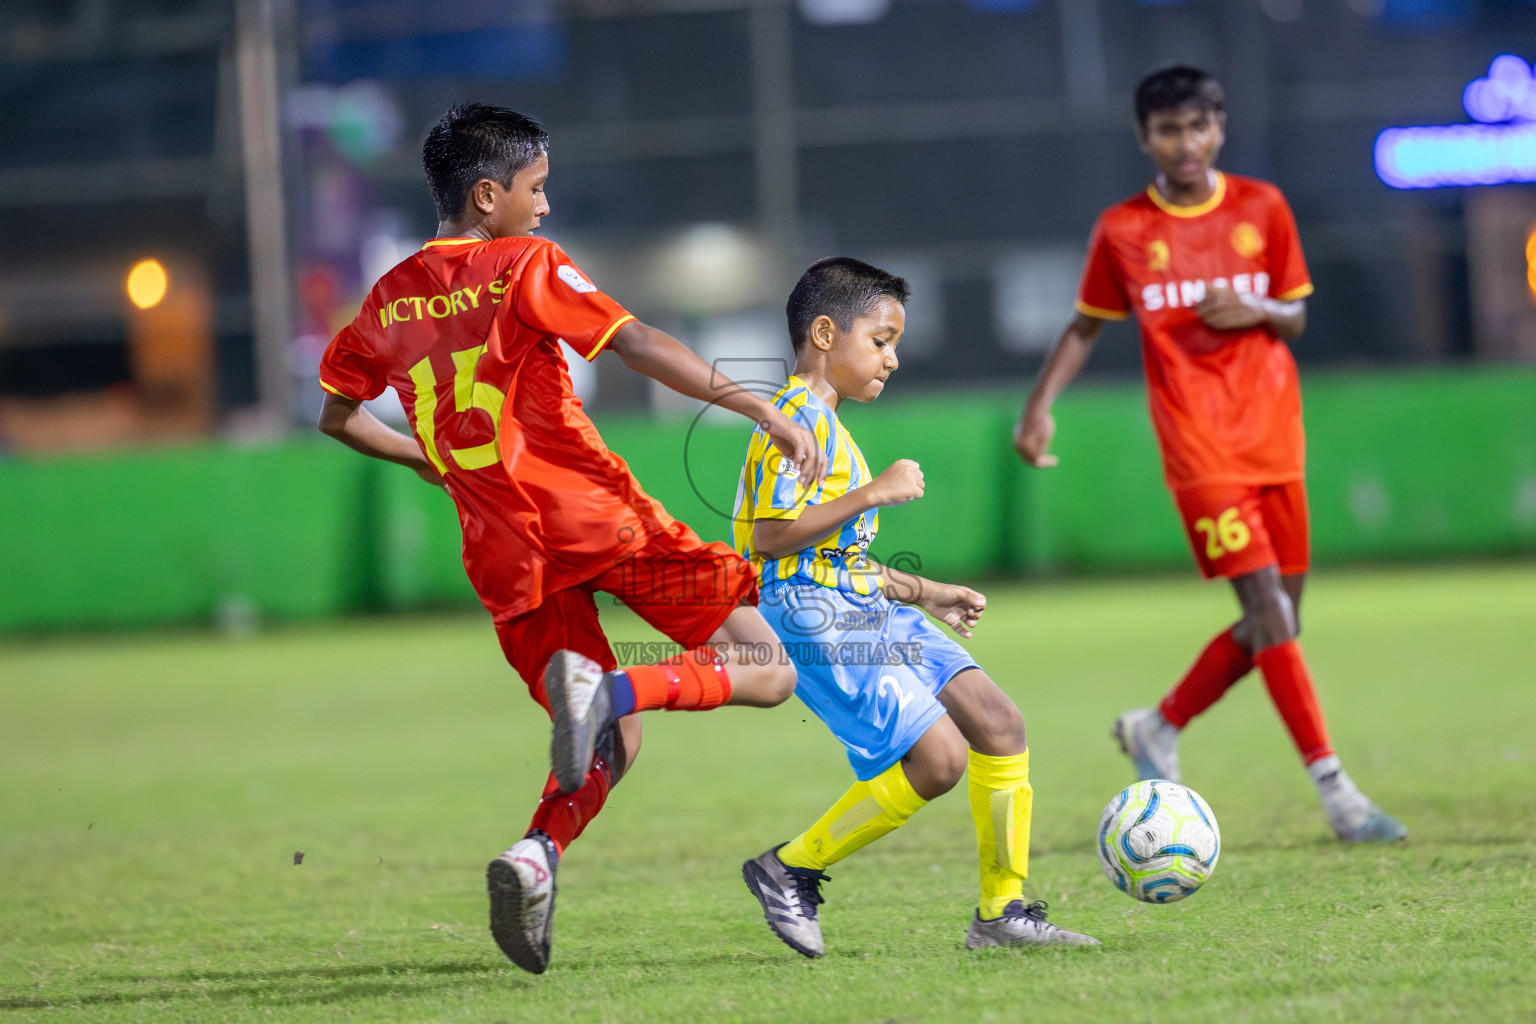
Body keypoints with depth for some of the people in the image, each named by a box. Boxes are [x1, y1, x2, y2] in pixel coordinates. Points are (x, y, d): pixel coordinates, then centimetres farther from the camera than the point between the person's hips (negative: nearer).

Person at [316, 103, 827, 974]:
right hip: (597, 515, -6)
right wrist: (764, 410, -19)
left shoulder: (391, 300, 13)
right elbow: (638, 345, -14)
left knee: (613, 745, 16)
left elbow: (338, 415, 25)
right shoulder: (525, 266, -3)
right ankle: (610, 688, -25)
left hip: (506, 555, 6)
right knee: (768, 669, 0)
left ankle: (537, 853, -14)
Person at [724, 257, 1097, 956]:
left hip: (868, 611, 10)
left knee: (999, 723, 0)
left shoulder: (826, 423, 21)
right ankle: (791, 871, -2)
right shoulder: (797, 417, -12)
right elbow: (771, 536, -23)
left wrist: (926, 594, 27)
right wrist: (873, 493, -20)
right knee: (938, 757, -18)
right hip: (814, 616, -10)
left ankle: (1001, 912, 7)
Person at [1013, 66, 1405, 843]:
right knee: (1268, 610, -14)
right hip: (1200, 450, -4)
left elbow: (1295, 318, 12)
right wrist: (1040, 405, 0)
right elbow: (1086, 327, 12)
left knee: (1276, 622, 6)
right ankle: (1336, 792, -14)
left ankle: (1157, 731, 27)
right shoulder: (1123, 230, 1)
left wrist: (1255, 311, -10)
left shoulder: (1262, 209, 6)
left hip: (1275, 441, 4)